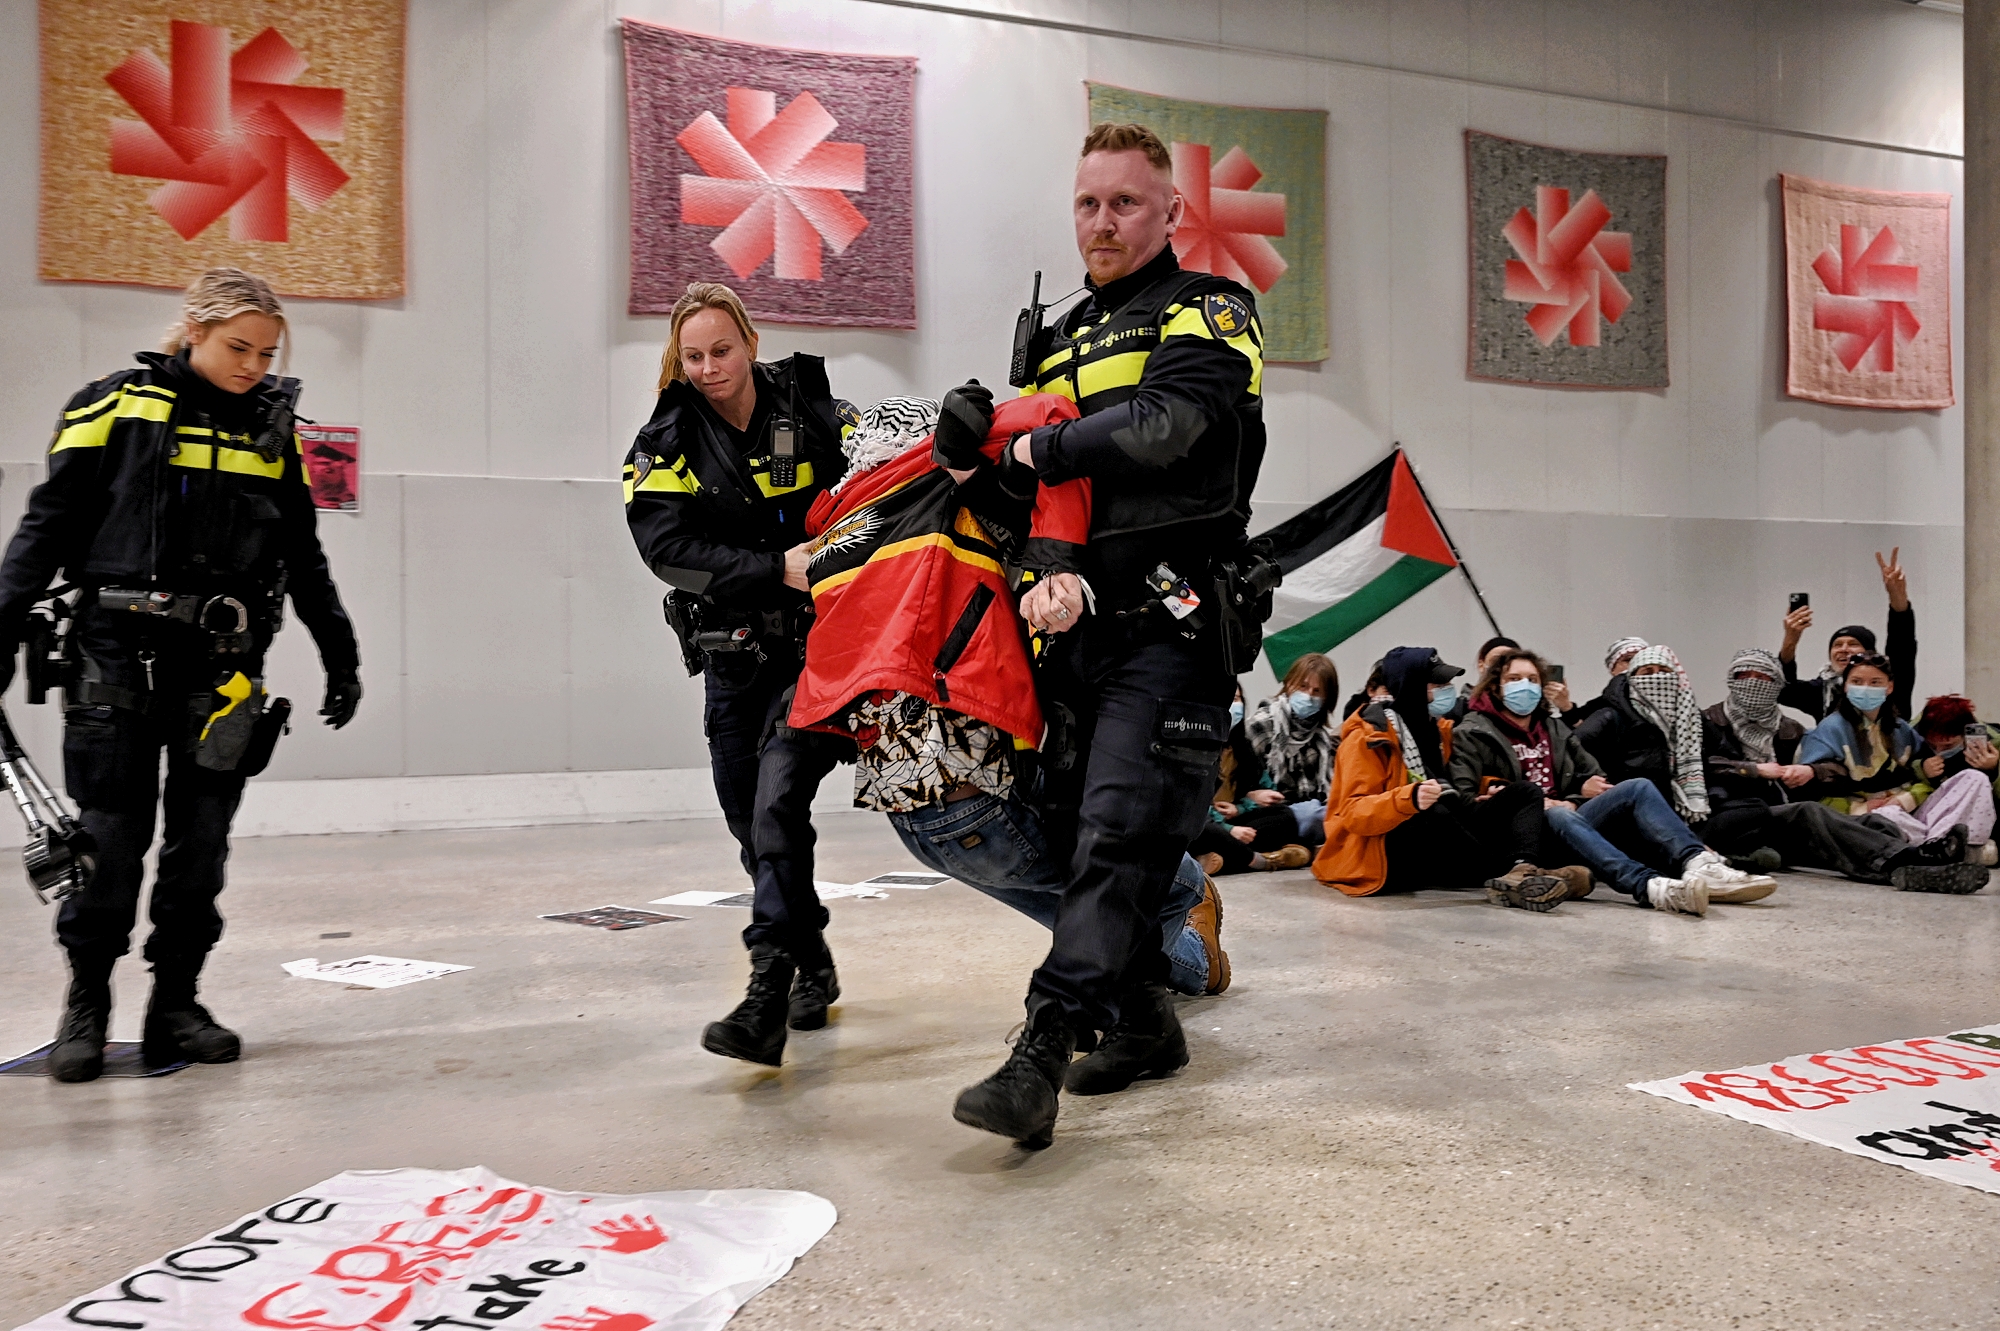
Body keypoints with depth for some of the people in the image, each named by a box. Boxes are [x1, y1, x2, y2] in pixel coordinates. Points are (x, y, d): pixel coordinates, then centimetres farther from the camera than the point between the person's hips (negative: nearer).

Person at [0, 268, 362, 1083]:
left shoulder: (273, 429, 11)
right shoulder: (116, 407, -1)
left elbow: (303, 557, 17)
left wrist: (340, 655, 16)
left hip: (224, 669, 3)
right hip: (118, 657, -3)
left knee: (201, 842, 6)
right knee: (110, 838, 0)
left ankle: (175, 1006, 18)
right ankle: (86, 1006, 17)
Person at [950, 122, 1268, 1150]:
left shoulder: (1207, 313, 2)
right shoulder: (1063, 342, 23)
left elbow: (1161, 426, -21)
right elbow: (1038, 486, 14)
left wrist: (1034, 450, -6)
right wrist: (1051, 573, -8)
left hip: (1170, 626, -7)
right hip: (1079, 626, 8)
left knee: (1118, 834, -15)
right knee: (1078, 831, 9)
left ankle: (1040, 1057, -20)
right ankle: (1143, 1023, 24)